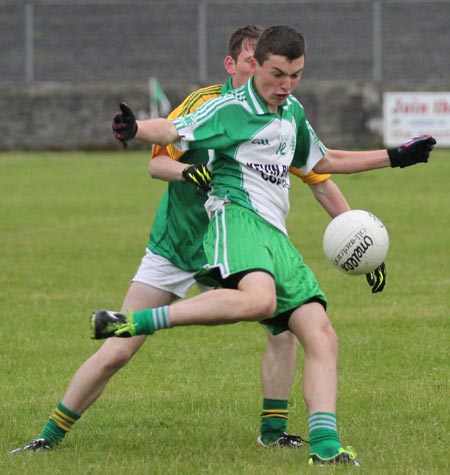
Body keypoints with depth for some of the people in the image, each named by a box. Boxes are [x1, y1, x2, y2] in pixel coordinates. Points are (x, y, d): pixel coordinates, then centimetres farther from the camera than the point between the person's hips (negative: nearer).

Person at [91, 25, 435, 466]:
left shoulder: (293, 113, 22)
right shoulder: (230, 109, -2)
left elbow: (322, 162, 38)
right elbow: (173, 131, -11)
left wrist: (395, 157, 39)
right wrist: (134, 129, -34)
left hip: (276, 236, 8)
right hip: (237, 215, -8)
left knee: (321, 336, -5)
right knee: (259, 299, -39)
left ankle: (324, 445, -6)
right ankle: (131, 323, -39)